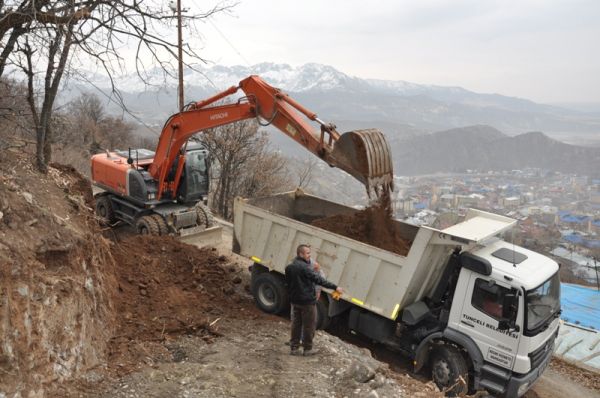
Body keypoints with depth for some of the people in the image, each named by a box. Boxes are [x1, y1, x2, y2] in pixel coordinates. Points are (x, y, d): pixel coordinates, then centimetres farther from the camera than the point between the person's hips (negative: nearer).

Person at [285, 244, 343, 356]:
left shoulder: (289, 267, 5)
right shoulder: (304, 267, -21)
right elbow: (319, 279, -26)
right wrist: (335, 287, -24)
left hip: (295, 300, 8)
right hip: (307, 301, -8)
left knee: (296, 324, 16)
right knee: (309, 325, 6)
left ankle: (294, 348, 20)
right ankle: (307, 349, 16)